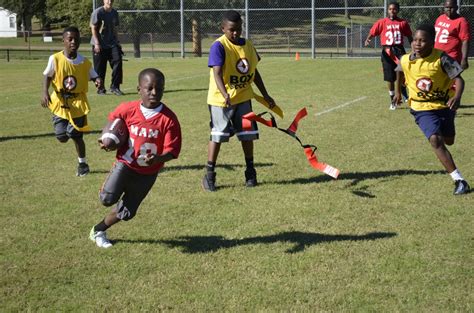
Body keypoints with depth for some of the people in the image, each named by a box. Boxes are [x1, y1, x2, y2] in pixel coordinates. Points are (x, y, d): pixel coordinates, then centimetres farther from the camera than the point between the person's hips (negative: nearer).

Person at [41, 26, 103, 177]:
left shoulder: (85, 62, -7)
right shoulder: (55, 59, -10)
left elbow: (94, 76, 1)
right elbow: (47, 76, -2)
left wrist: (98, 81, -23)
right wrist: (45, 93, -17)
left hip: (78, 103, 0)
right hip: (60, 102, 0)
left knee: (76, 135, -1)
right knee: (62, 137, -4)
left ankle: (82, 163, 23)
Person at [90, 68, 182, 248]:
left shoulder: (169, 119, -18)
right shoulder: (127, 110, -12)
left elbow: (172, 151, -17)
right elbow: (112, 122, 10)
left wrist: (157, 158, -37)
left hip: (148, 173, 0)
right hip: (125, 164, 0)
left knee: (126, 213, 9)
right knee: (108, 199, -22)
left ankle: (98, 231, 35)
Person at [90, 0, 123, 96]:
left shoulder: (114, 13, 10)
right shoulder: (97, 12, -7)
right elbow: (93, 28, -9)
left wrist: (117, 42, 13)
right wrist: (97, 43, -15)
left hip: (112, 44, 5)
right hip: (99, 44, -5)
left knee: (118, 61, -12)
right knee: (100, 68, 0)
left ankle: (115, 87, -5)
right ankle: (100, 89, 14)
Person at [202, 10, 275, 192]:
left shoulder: (248, 45, 4)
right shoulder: (219, 46, -16)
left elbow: (254, 72, 15)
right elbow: (217, 73, -27)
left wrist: (265, 95, 16)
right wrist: (225, 95, -42)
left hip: (243, 97, 6)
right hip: (221, 100, -6)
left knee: (248, 134, 8)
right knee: (218, 135, -2)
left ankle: (250, 172, 23)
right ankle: (209, 175, 7)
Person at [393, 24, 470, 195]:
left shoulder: (442, 58, -20)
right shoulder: (405, 61, -11)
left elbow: (459, 79, -23)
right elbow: (399, 71, 14)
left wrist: (457, 97, -42)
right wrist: (398, 91, 25)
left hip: (445, 105, 0)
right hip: (423, 109, 0)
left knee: (448, 141, 17)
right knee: (435, 140, -20)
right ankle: (459, 180, -18)